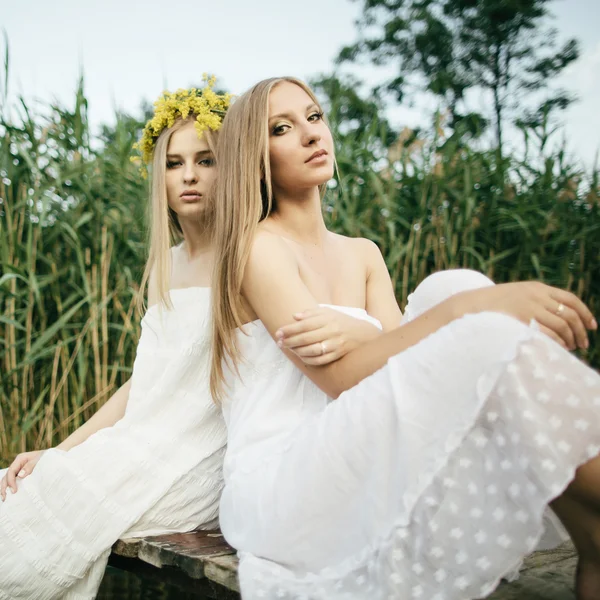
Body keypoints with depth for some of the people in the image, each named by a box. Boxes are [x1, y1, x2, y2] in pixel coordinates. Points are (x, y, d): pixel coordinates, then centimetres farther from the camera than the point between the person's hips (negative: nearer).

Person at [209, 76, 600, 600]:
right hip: (274, 486, -6)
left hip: (348, 473, 6)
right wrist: (466, 310, -25)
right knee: (490, 343, -25)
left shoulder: (363, 255, 17)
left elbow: (402, 359, 2)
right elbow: (343, 375, -17)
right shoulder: (258, 247, -4)